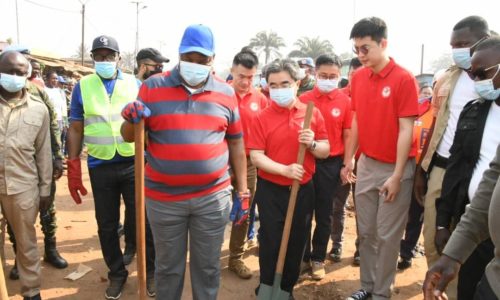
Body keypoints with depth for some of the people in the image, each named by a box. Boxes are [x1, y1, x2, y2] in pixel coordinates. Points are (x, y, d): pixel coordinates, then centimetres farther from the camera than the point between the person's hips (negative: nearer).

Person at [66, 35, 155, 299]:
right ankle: (117, 273, 31)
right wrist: (73, 168, 1)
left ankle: (151, 270, 26)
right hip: (100, 166, 2)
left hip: (134, 163, -1)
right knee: (106, 225, 12)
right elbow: (76, 130, 5)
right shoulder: (82, 87, 4)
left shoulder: (135, 84, 3)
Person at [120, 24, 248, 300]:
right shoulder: (153, 86, -3)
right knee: (168, 266, 17)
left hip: (213, 197, 1)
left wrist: (242, 191, 7)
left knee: (208, 266, 16)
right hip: (163, 198, 0)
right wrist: (131, 120, -21)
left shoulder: (226, 92, 1)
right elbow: (129, 137, 3)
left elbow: (236, 144, 7)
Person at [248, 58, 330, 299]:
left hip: (303, 189, 3)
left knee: (297, 242, 14)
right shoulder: (263, 117, -7)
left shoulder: (313, 113, 0)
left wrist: (312, 144, -19)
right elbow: (256, 156, -13)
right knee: (271, 242, 8)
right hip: (271, 190, -2)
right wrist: (285, 169, -25)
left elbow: (325, 151, 2)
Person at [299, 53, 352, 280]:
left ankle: (318, 258, 28)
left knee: (324, 214, 12)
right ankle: (303, 256, 28)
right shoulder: (304, 99, -2)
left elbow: (347, 135, 1)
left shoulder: (345, 101, -2)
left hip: (331, 164, 0)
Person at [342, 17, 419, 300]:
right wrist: (349, 159, 9)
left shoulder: (404, 79, -14)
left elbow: (406, 130, -15)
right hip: (366, 165, 5)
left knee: (387, 235, 6)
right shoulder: (358, 77, 4)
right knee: (366, 231, 14)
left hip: (395, 168, -5)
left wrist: (397, 175, -16)